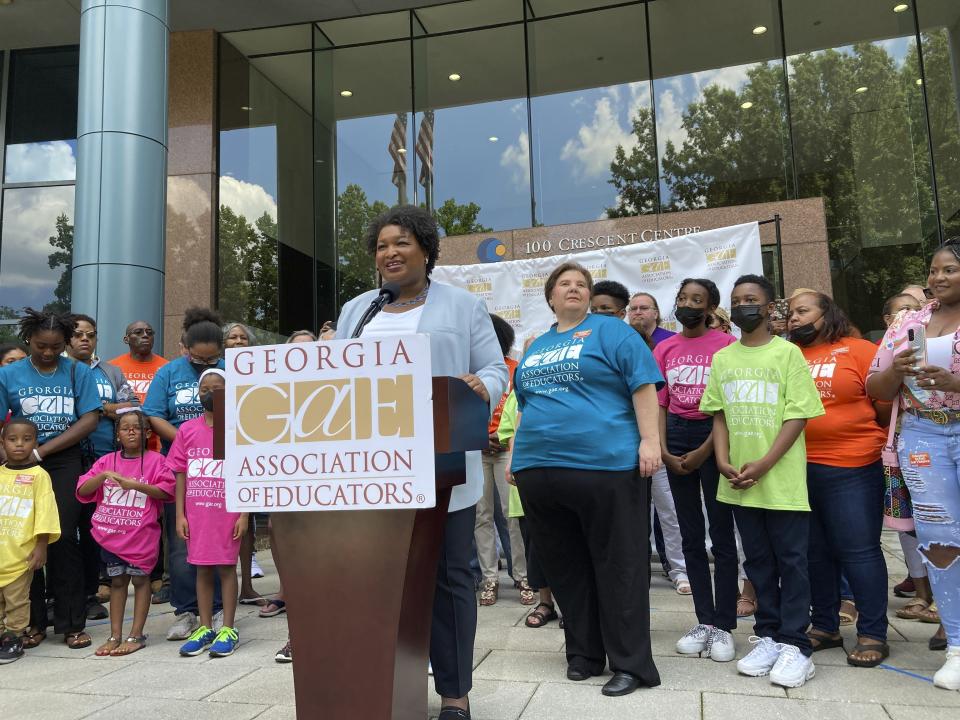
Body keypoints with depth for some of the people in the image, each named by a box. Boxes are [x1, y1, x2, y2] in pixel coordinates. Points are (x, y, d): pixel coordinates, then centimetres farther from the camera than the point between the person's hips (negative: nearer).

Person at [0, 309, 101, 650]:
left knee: (63, 538, -5)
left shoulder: (78, 372, 2)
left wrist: (41, 451, -10)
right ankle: (34, 621, 17)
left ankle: (72, 623, 4)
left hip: (65, 462, -1)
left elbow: (90, 420, -5)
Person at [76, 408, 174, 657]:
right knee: (117, 580, 12)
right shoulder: (107, 461, 8)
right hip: (110, 532, 3)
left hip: (141, 533, -3)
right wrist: (104, 475, -15)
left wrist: (136, 485, -21)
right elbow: (82, 491, 2)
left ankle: (136, 636, 11)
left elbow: (166, 491, -9)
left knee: (140, 579, 4)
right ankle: (115, 636, 20)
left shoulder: (155, 460, -1)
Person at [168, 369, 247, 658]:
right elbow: (180, 475, 7)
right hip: (196, 513, 3)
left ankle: (228, 629, 13)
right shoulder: (187, 430, 6)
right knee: (202, 568, 11)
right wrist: (179, 514, 2)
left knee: (226, 567, 4)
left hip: (227, 512, -3)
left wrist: (244, 514, -7)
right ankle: (205, 628, 22)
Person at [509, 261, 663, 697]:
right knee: (565, 569, 13)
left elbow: (643, 385, -7)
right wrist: (516, 454, 20)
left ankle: (631, 664, 11)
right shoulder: (535, 347, 19)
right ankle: (583, 653, 27)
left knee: (619, 568, 2)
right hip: (539, 470, 6)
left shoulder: (610, 331, 1)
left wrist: (649, 440, -16)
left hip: (604, 466, -6)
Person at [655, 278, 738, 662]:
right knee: (691, 535, 9)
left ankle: (723, 626, 8)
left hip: (713, 436, -4)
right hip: (676, 437, 5)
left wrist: (703, 452, -12)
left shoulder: (726, 345, -4)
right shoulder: (664, 349, 9)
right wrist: (664, 452, -3)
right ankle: (704, 621, 19)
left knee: (721, 534, -1)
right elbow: (659, 404, 7)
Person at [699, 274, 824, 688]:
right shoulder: (722, 358, 10)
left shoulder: (787, 353, -3)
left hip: (781, 479, -4)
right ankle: (768, 636, 23)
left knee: (790, 560, 2)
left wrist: (763, 464, -16)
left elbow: (798, 415, -9)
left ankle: (794, 645, 10)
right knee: (758, 560, 12)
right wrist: (723, 460, -5)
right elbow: (719, 414, 10)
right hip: (739, 481, 4)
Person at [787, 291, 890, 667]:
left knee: (858, 550, 1)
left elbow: (886, 404, -3)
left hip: (851, 469, -4)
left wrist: (879, 445, -2)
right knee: (814, 552, 14)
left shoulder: (860, 350, -3)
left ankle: (872, 634, 16)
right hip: (797, 469, 5)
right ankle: (824, 626, 28)